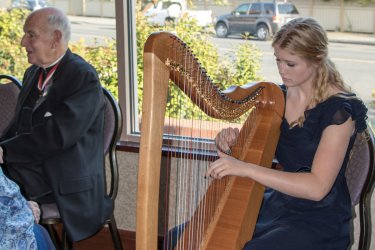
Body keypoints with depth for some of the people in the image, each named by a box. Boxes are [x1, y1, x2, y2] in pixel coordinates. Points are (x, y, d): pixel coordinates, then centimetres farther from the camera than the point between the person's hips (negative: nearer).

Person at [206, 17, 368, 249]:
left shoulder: (339, 109, -17)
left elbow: (317, 187, -25)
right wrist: (233, 141, -12)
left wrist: (246, 168, -31)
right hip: (275, 203, 6)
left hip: (318, 222, -5)